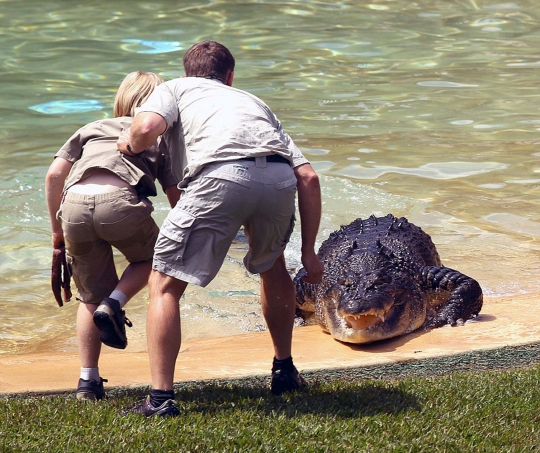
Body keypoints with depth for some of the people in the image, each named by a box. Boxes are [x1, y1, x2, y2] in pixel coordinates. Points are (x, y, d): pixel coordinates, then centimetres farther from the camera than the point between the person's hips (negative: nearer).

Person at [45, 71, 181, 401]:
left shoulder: (93, 128, 32)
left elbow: (54, 174, 20)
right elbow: (176, 197, 20)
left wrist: (57, 229, 27)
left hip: (74, 204, 3)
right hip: (121, 201, -3)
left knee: (91, 298, 20)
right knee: (150, 258, 29)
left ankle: (88, 380, 17)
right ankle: (114, 303, 3)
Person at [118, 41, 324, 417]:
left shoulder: (175, 88, 30)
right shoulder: (254, 102, 39)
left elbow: (148, 127, 3)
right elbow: (308, 178, 26)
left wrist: (130, 143, 27)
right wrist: (309, 252, 29)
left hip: (222, 176, -4)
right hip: (279, 179, 4)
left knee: (165, 284, 9)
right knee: (272, 266, 34)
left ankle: (161, 398, 0)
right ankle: (285, 371, 40)